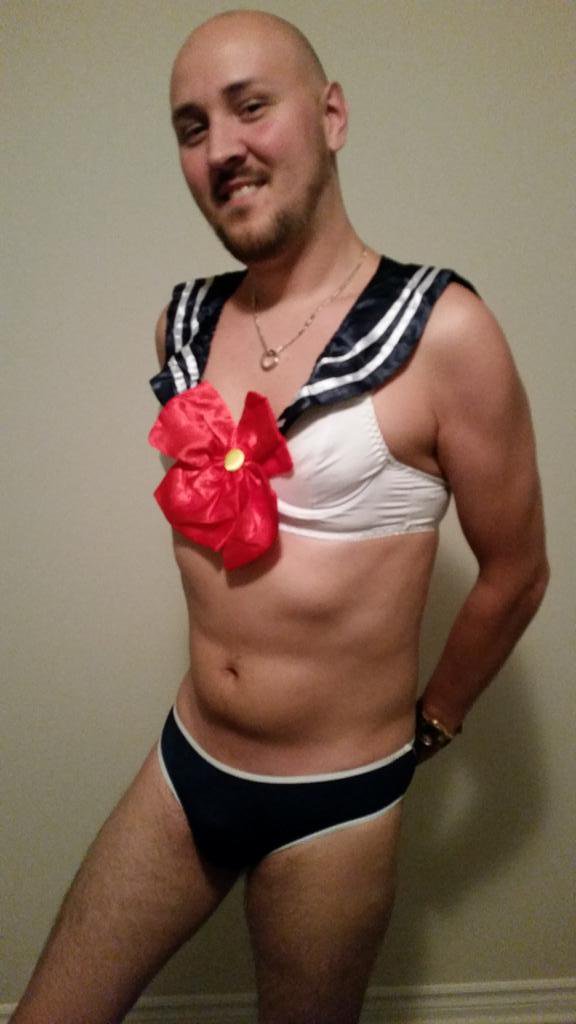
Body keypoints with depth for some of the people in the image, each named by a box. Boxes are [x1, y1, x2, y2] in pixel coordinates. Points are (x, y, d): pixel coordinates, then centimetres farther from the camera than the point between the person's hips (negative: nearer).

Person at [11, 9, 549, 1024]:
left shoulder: (439, 331, -17)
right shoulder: (181, 326, -1)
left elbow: (515, 572, -7)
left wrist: (427, 722, 5)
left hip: (335, 804, -4)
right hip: (183, 766, 4)